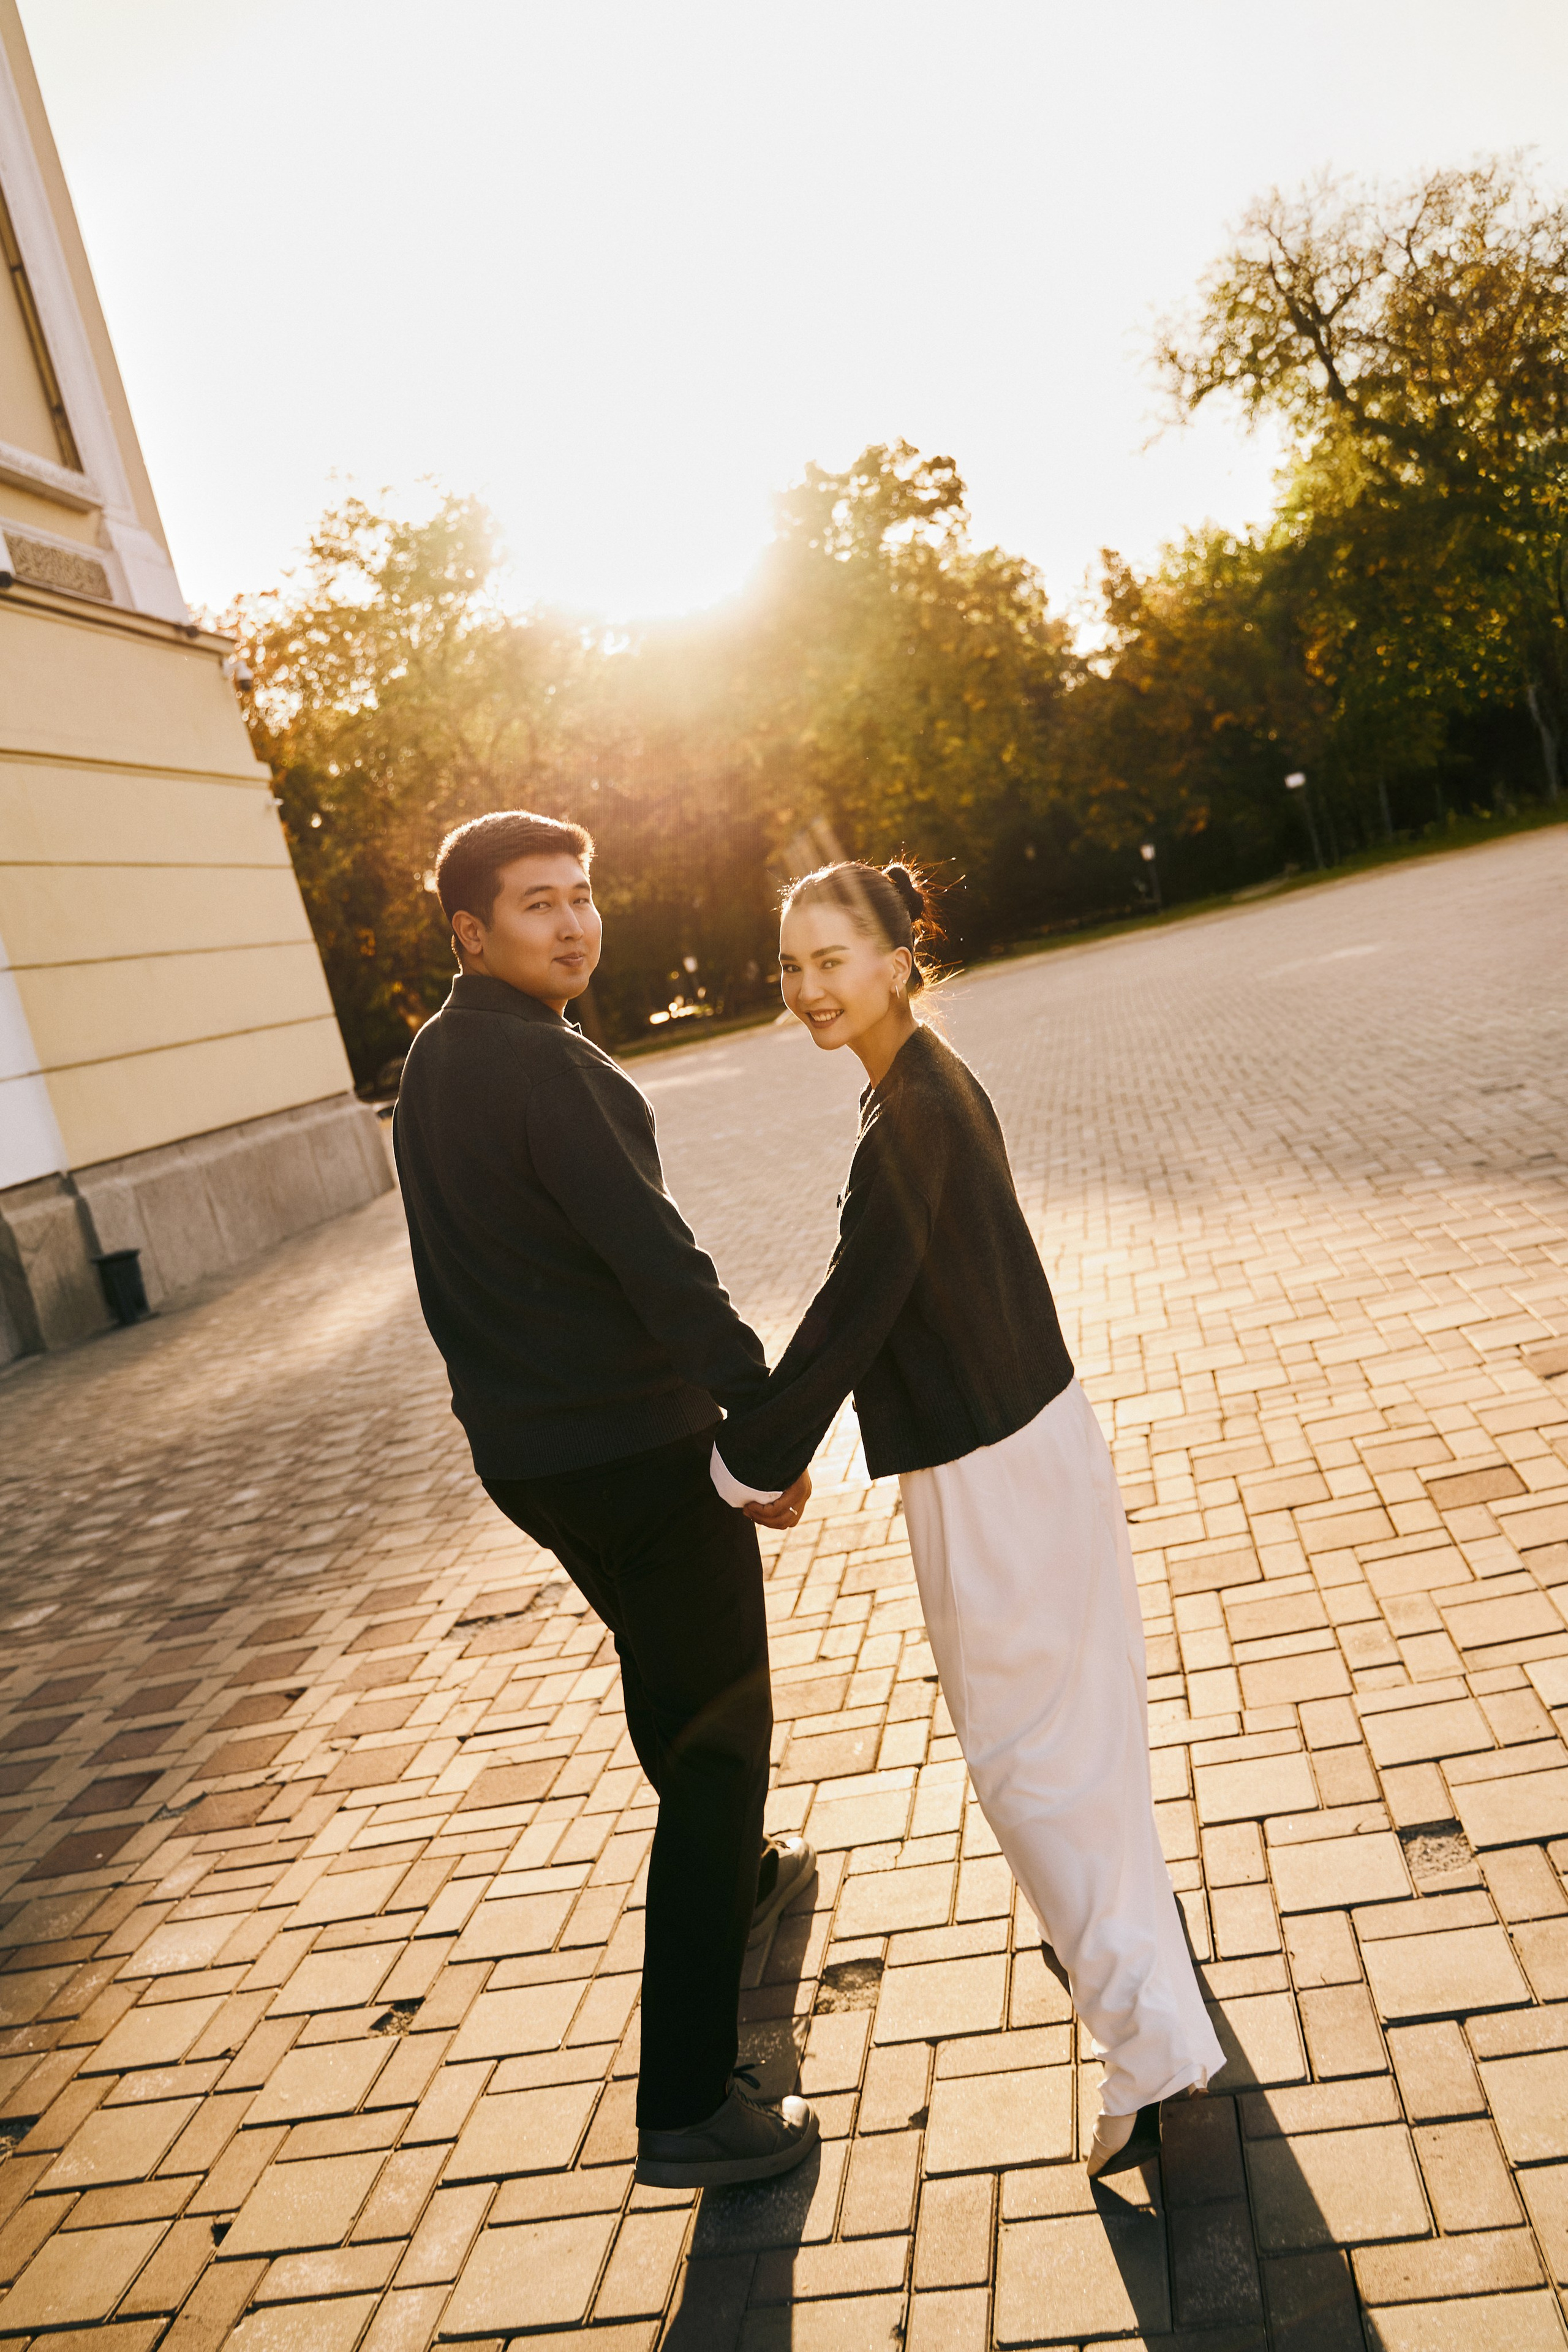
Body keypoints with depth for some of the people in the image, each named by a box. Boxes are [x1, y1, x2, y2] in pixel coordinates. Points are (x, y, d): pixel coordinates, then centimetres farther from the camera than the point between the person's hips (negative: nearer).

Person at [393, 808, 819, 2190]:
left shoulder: (432, 1063, 9)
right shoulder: (543, 1066, -21)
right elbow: (656, 1258, -26)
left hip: (525, 1452, 9)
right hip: (638, 1451, -9)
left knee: (674, 1685, 30)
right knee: (717, 1733, 1)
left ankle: (736, 1882, 54)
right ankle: (687, 2107, 6)